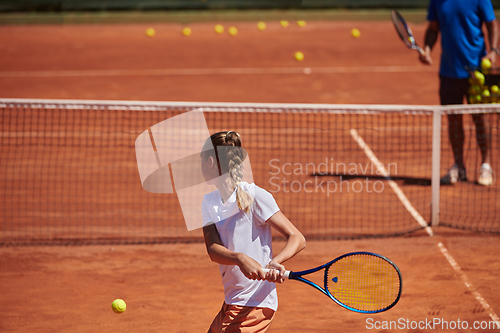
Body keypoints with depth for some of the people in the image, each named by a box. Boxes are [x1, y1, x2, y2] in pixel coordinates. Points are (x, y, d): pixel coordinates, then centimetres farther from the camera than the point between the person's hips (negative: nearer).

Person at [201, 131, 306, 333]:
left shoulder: (254, 196, -13)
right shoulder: (209, 202, 8)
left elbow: (297, 239, -14)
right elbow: (213, 250, -8)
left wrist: (275, 263, -35)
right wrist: (240, 259, -30)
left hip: (255, 307, -8)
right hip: (231, 305, 8)